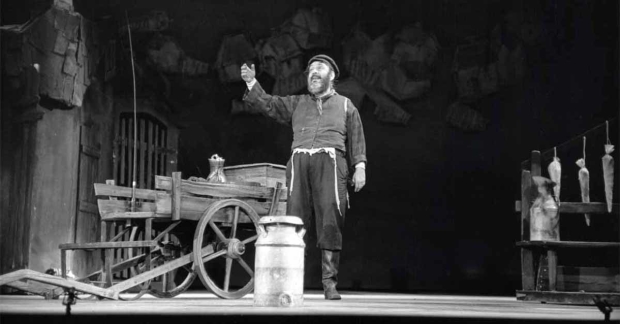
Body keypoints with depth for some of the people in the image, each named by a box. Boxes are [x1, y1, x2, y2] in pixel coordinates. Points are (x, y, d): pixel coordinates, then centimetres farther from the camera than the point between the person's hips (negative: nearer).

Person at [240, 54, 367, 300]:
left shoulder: (345, 105, 21)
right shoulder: (296, 104, 25)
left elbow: (356, 139, 14)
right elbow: (268, 105, 14)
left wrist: (360, 166, 1)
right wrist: (252, 83, -1)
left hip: (330, 162, -2)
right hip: (300, 161, 2)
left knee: (330, 223, -9)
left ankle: (329, 282, -7)